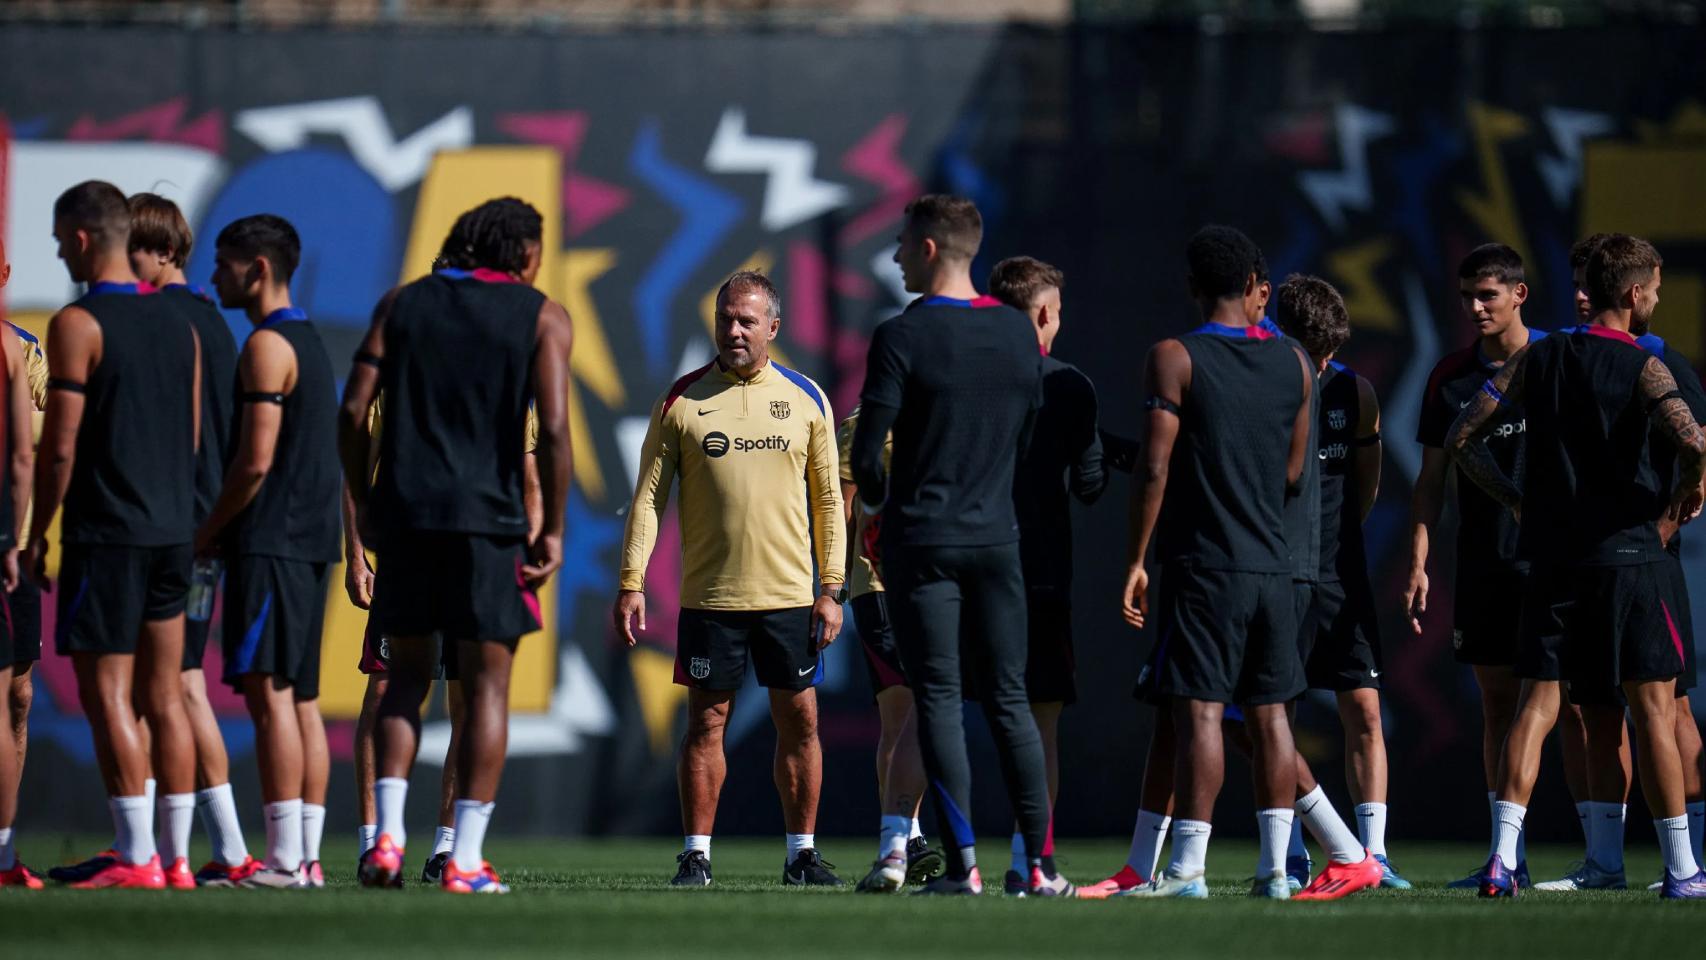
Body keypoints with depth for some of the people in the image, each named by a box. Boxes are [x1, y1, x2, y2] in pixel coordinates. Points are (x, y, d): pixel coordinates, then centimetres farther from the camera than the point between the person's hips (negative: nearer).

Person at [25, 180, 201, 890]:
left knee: (106, 693, -5)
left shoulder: (78, 325, -10)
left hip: (105, 532, -7)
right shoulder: (177, 326, 12)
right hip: (172, 530, 7)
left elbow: (60, 445, -13)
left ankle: (136, 857, -11)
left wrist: (36, 533, -4)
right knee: (165, 695, 8)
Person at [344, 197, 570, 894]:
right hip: (489, 515, -3)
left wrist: (362, 502, 13)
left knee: (407, 674, 14)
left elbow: (354, 409, 3)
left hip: (404, 512, 3)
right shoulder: (543, 318, 3)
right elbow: (553, 428, -8)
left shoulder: (402, 303, 11)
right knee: (486, 683, 4)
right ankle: (466, 859, -2)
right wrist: (553, 529, -1)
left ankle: (388, 835, -2)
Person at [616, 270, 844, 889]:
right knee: (706, 721, 0)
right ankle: (696, 856, 5)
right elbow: (648, 496, 3)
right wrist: (631, 582, -5)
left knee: (799, 721, 2)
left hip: (790, 596, 1)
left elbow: (828, 500, 9)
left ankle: (802, 855, 10)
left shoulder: (806, 399, 6)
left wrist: (830, 589, 3)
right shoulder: (681, 400, 3)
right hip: (709, 597, -1)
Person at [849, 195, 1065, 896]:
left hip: (921, 541, -4)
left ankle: (963, 863, -6)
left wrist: (879, 503, 8)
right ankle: (1040, 864, 5)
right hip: (997, 540, 4)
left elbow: (867, 451, -12)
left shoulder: (903, 336, -11)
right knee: (1009, 700, 9)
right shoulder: (1018, 332, 6)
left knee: (938, 700, -1)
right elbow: (1029, 437, 12)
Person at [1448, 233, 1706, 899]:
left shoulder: (1536, 359, 7)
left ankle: (1502, 856, -6)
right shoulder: (1642, 368, -7)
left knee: (1536, 704, 6)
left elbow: (1463, 439, 6)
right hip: (1628, 553, -4)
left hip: (1551, 557, 4)